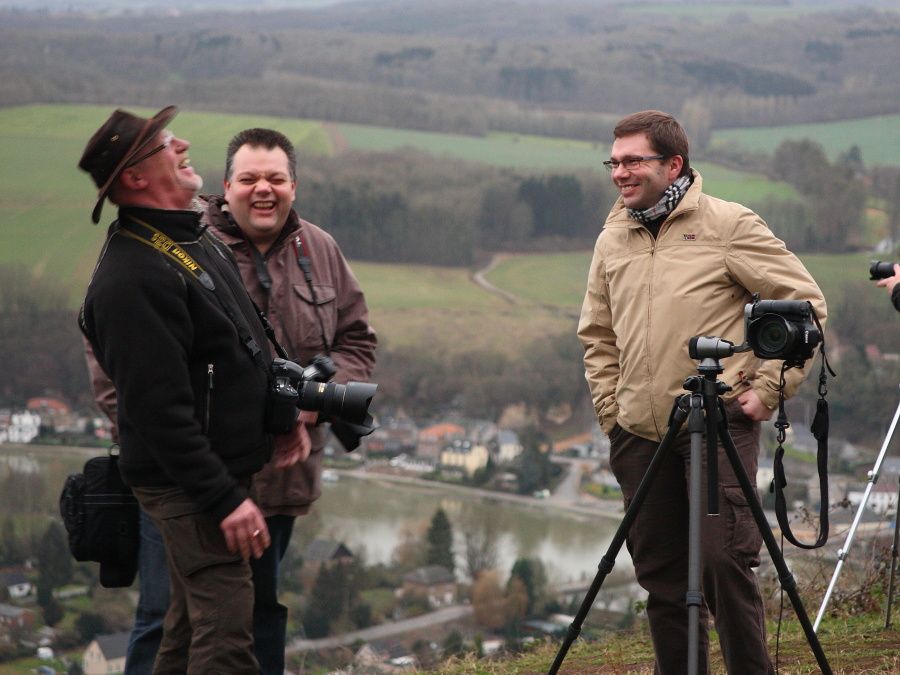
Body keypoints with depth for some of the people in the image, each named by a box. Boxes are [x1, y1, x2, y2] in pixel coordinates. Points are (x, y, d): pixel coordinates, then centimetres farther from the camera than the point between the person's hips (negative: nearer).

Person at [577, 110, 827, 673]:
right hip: (640, 433, 5)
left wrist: (769, 389, -6)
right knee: (660, 574, 8)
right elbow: (598, 335, 23)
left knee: (725, 559, -12)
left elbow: (806, 303, -2)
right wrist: (609, 408, 13)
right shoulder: (613, 239, 13)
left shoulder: (729, 225, -3)